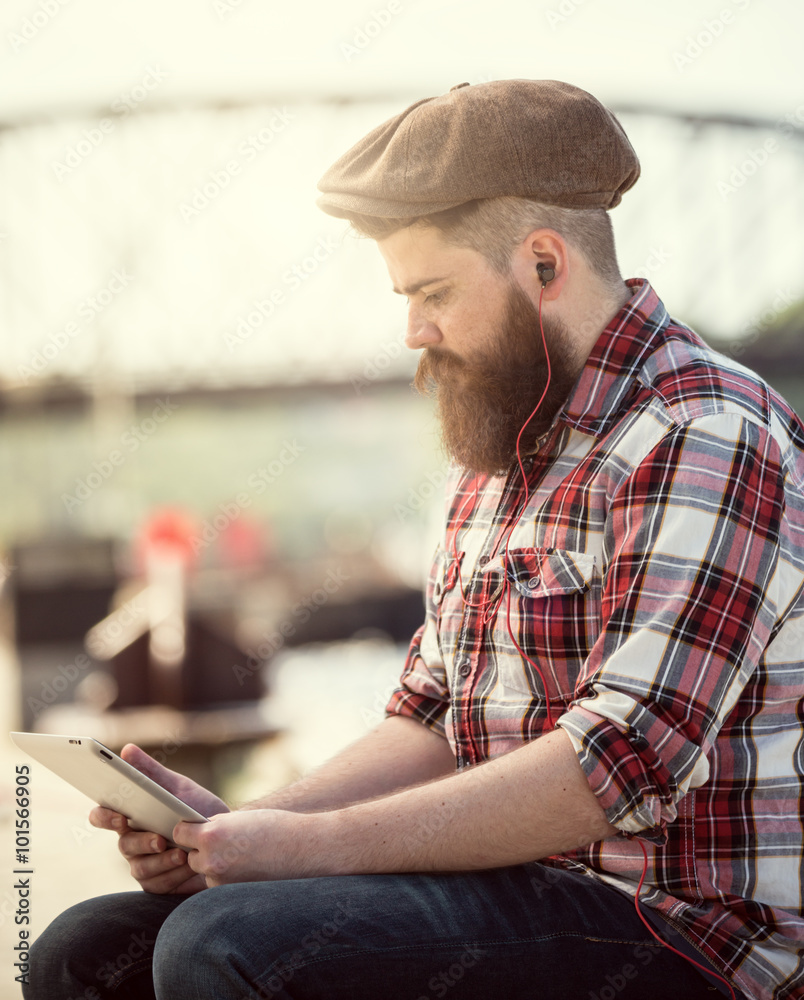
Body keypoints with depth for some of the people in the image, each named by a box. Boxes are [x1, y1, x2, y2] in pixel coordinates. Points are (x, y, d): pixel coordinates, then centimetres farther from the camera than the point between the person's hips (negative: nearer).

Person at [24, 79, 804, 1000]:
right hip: (515, 892, 9)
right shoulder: (497, 450, 17)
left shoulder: (702, 440, -14)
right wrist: (237, 827, -1)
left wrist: (317, 844, -21)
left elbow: (623, 760, -23)